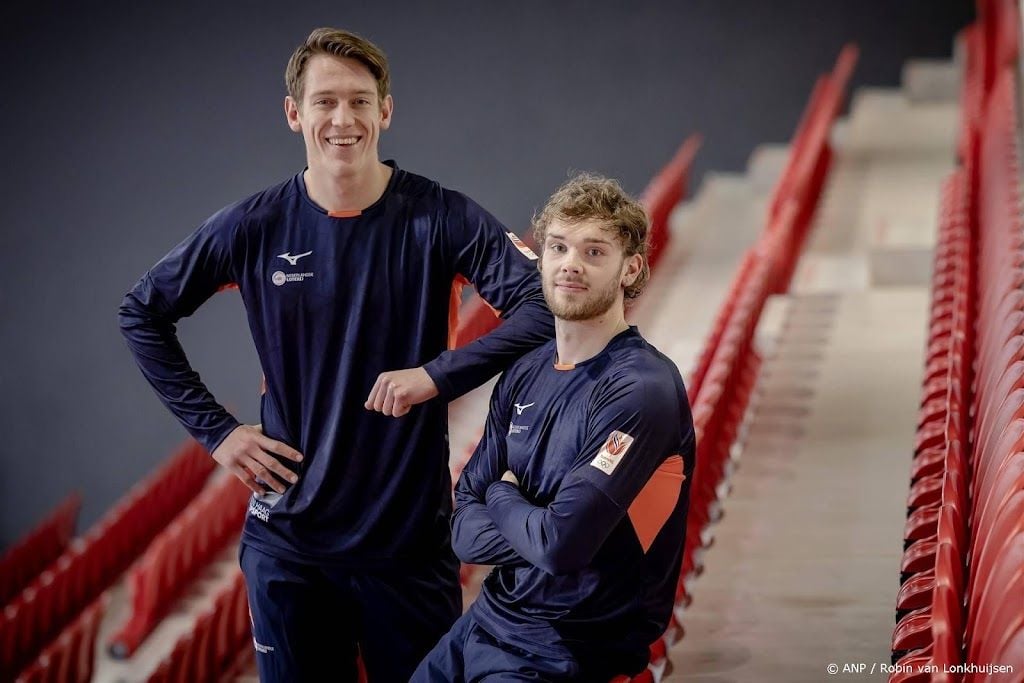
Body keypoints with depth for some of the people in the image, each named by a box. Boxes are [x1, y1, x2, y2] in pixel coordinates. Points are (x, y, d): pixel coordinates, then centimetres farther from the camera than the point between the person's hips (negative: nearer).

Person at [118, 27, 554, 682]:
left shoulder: (439, 217, -8)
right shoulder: (256, 227, -3)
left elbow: (543, 307, -16)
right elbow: (142, 314, 9)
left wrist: (436, 374, -26)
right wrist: (215, 429, 1)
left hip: (412, 535, -1)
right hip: (289, 532, 2)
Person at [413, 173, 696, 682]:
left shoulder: (641, 389, -19)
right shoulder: (524, 376, 5)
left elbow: (562, 543, -26)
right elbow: (464, 532, 3)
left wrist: (503, 497, -6)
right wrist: (534, 527, -16)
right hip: (489, 618, 7)